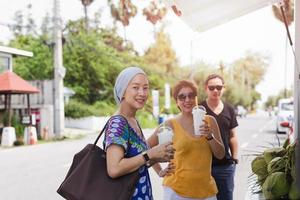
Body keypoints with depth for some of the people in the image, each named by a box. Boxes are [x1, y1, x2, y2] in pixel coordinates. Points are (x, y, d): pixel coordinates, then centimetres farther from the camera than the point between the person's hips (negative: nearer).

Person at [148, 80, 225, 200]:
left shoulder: (209, 121, 1)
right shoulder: (171, 125, -8)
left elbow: (220, 154, 2)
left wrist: (210, 136, -14)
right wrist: (159, 171, -2)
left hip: (206, 189, 3)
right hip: (177, 190, -3)